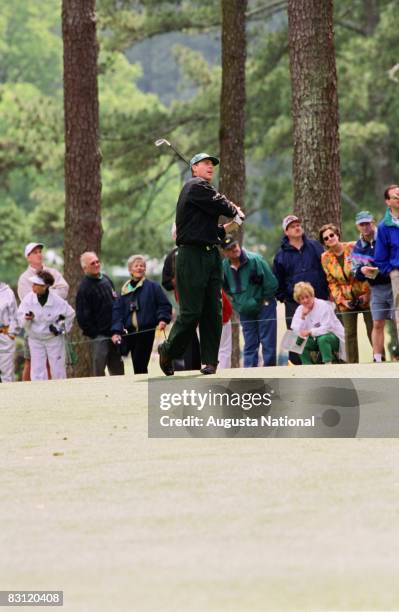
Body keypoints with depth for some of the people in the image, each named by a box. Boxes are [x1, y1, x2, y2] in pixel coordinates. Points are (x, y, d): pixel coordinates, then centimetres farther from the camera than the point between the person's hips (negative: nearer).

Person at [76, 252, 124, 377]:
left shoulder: (106, 280, 12)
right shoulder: (84, 288, -9)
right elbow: (82, 316, -11)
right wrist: (94, 333, -13)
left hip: (114, 334, 7)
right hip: (99, 336, -7)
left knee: (118, 370, 10)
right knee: (99, 371, -5)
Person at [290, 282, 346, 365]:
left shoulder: (323, 305, -16)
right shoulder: (300, 310, 0)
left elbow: (326, 328, -23)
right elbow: (296, 332, -11)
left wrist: (309, 332, -33)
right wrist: (303, 316, -22)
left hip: (334, 337, -5)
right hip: (315, 340, 5)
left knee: (322, 339, -37)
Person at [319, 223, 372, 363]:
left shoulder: (353, 247, -6)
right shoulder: (325, 258, 3)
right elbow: (332, 282, 5)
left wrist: (367, 294, -12)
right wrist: (341, 300, -8)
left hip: (364, 296, -2)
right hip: (346, 300, 2)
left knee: (373, 330, 0)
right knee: (349, 333, -1)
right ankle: (352, 364, 3)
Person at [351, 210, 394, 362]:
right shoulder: (357, 248, 9)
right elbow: (355, 273, 12)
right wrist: (362, 271, -10)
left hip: (393, 285, -5)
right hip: (376, 288, 5)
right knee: (377, 324, 6)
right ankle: (378, 358, 9)